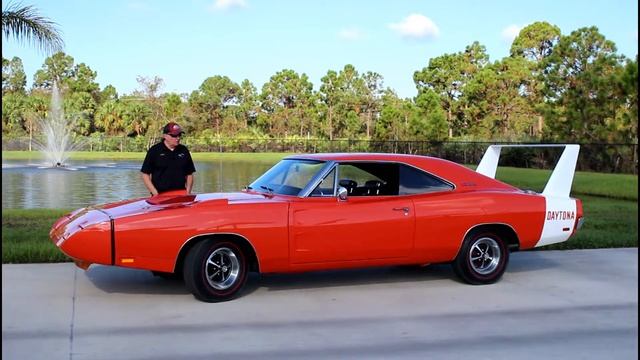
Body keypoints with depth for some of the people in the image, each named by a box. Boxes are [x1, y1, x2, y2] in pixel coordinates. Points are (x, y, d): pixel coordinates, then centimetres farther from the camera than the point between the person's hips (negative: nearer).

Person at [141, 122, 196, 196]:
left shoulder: (184, 151, 11)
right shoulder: (154, 151, 1)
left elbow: (189, 174, 16)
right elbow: (145, 174, 0)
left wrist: (188, 192, 2)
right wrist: (155, 193, -8)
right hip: (160, 196, -3)